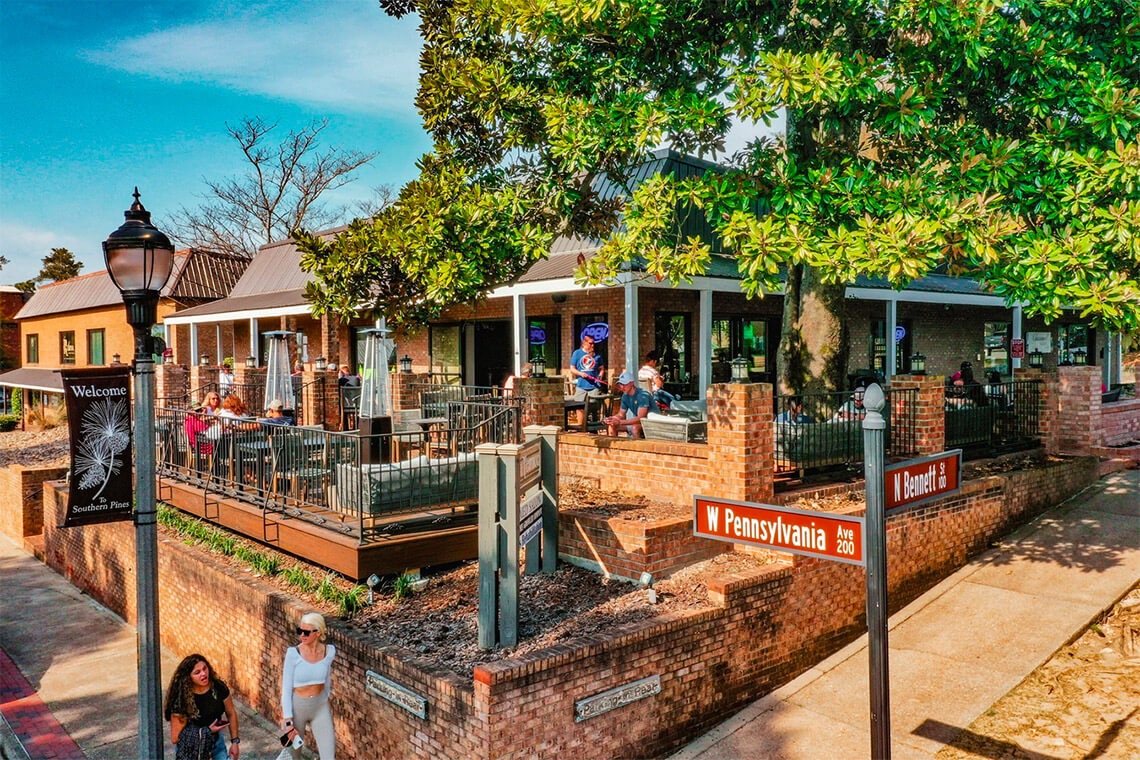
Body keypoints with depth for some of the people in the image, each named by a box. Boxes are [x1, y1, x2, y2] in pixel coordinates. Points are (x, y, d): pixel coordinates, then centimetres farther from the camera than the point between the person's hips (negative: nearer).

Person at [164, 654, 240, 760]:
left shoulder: (219, 687, -13)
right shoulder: (181, 699, -23)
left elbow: (231, 714, 2)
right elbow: (175, 738, -18)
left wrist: (235, 742, 1)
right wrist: (208, 730, -20)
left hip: (216, 741, 3)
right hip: (190, 747, -3)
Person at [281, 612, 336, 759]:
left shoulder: (329, 651, -8)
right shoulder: (293, 653, -17)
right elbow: (286, 689, -14)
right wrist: (288, 722, -15)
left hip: (320, 708, 2)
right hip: (296, 707, -2)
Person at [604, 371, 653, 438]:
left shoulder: (643, 395, -23)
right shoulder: (625, 396, 1)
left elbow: (640, 418, -31)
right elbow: (621, 415, 9)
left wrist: (620, 422, -38)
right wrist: (610, 419, -13)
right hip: (637, 421, 8)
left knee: (635, 427, -38)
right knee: (611, 426, -2)